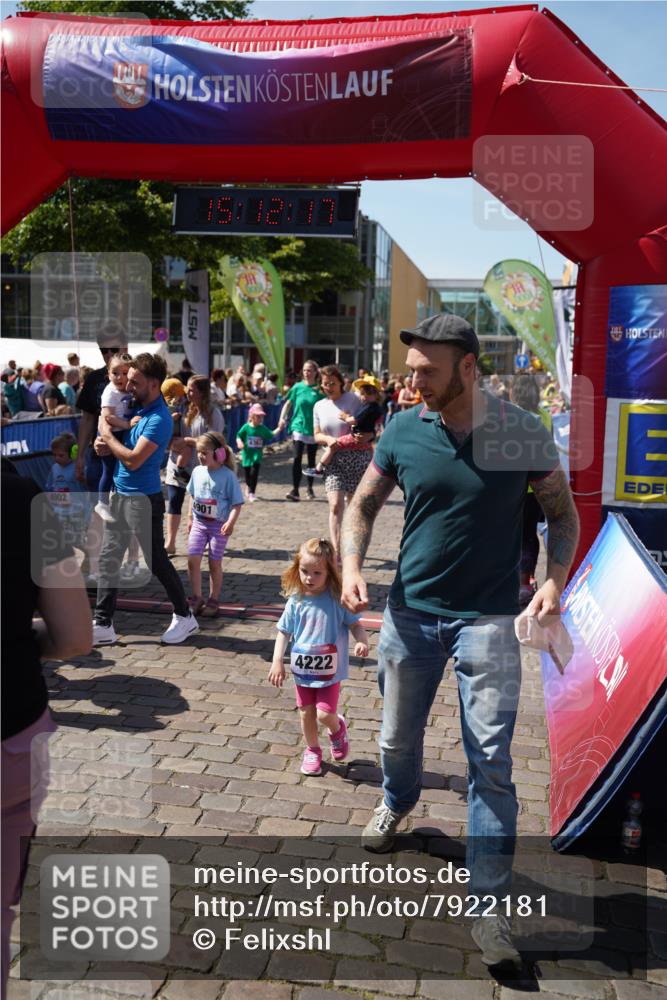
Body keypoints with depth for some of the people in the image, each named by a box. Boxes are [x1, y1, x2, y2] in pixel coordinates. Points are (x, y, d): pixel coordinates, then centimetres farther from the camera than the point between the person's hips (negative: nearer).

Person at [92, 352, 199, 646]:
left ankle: (184, 616, 21)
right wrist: (105, 443, -5)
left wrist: (108, 437, -11)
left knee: (156, 561, 3)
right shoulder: (136, 406, 8)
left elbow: (133, 460, -24)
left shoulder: (158, 419, -19)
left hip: (143, 498, -8)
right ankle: (103, 626, 13)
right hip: (120, 494, 8)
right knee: (108, 559, 7)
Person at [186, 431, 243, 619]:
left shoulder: (228, 475, -13)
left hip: (219, 526, -4)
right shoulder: (197, 471, 2)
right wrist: (190, 518, 15)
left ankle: (213, 600, 18)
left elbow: (237, 503, -12)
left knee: (215, 563, 4)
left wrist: (231, 522, -23)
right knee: (193, 559, -4)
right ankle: (197, 598, 11)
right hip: (199, 523, 4)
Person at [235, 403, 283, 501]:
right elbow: (239, 436, 0)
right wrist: (239, 442, -20)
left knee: (254, 473, -12)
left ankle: (252, 493, -5)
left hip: (257, 455, 0)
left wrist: (279, 428, -2)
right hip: (247, 455, 0)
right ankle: (248, 487, 43)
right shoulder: (246, 427, -6)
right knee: (247, 473, 13)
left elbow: (271, 435, 8)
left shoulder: (263, 428, 0)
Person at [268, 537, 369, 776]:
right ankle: (312, 750, 38)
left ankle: (337, 728, 29)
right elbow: (284, 632, 0)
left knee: (325, 714, -6)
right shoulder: (295, 601, -8)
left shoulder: (337, 599, -15)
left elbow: (355, 625, -7)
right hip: (302, 669, 3)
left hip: (329, 670, -3)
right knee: (306, 713, 14)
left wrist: (362, 641, -27)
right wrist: (277, 661, -6)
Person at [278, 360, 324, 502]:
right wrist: (282, 418, -4)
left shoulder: (320, 390, -3)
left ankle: (310, 488, 28)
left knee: (311, 460, 12)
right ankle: (295, 490, -6)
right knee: (297, 458, -8)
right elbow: (288, 403, 7)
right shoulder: (298, 387, -1)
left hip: (314, 429, 1)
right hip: (298, 426, 0)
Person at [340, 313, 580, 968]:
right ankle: (397, 803, 53)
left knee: (490, 764, -4)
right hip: (410, 612, 3)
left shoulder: (522, 434, -9)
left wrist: (554, 579, -14)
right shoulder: (402, 431, -4)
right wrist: (351, 565, -9)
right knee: (398, 739, 19)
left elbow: (562, 512, 2)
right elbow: (363, 504, 8)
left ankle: (488, 908, 8)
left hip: (487, 620, -2)